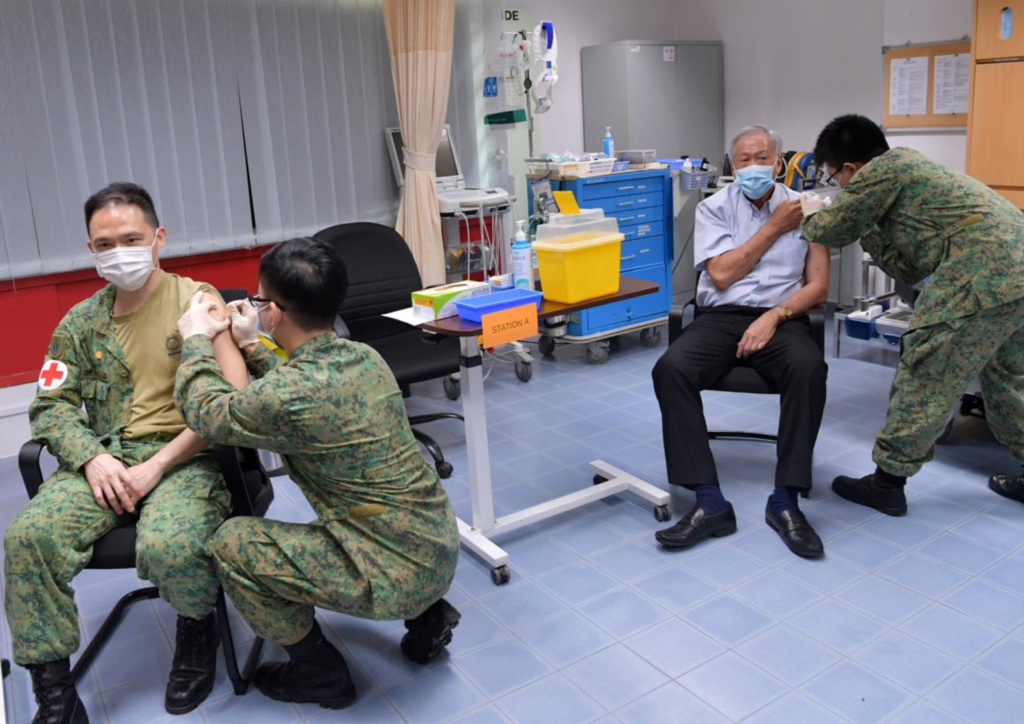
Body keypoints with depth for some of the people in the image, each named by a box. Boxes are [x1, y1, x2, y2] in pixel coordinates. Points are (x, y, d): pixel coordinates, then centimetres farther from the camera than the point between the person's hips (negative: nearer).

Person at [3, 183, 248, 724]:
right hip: (103, 460, 5)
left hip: (184, 457, -4)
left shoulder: (196, 301, -3)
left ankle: (197, 629, 4)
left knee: (168, 545, -33)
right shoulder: (81, 322, 13)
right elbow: (51, 404, 11)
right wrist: (91, 458, -10)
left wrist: (156, 467, -16)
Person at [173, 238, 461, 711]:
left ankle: (320, 673, 16)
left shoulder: (289, 395, -23)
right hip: (441, 550, 8)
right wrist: (252, 348, 19)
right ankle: (426, 615, 24)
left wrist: (197, 341, 12)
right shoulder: (365, 357, 0)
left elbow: (206, 413, -3)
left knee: (231, 545, 1)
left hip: (398, 571, -8)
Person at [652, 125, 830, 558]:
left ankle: (785, 501, -24)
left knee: (809, 369, -34)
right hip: (720, 318, 1)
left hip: (781, 318, 0)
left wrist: (774, 317, -14)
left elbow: (818, 286, 3)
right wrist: (775, 227, -1)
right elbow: (721, 274, -3)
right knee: (670, 369, -30)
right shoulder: (714, 208, 10)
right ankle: (709, 502, -28)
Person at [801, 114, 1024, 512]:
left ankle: (887, 482, 8)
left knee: (924, 373, -1)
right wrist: (866, 229, 22)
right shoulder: (908, 169, 25)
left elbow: (832, 232, 3)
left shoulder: (887, 167, -3)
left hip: (984, 273, -10)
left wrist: (813, 216, 24)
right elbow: (911, 268, 22)